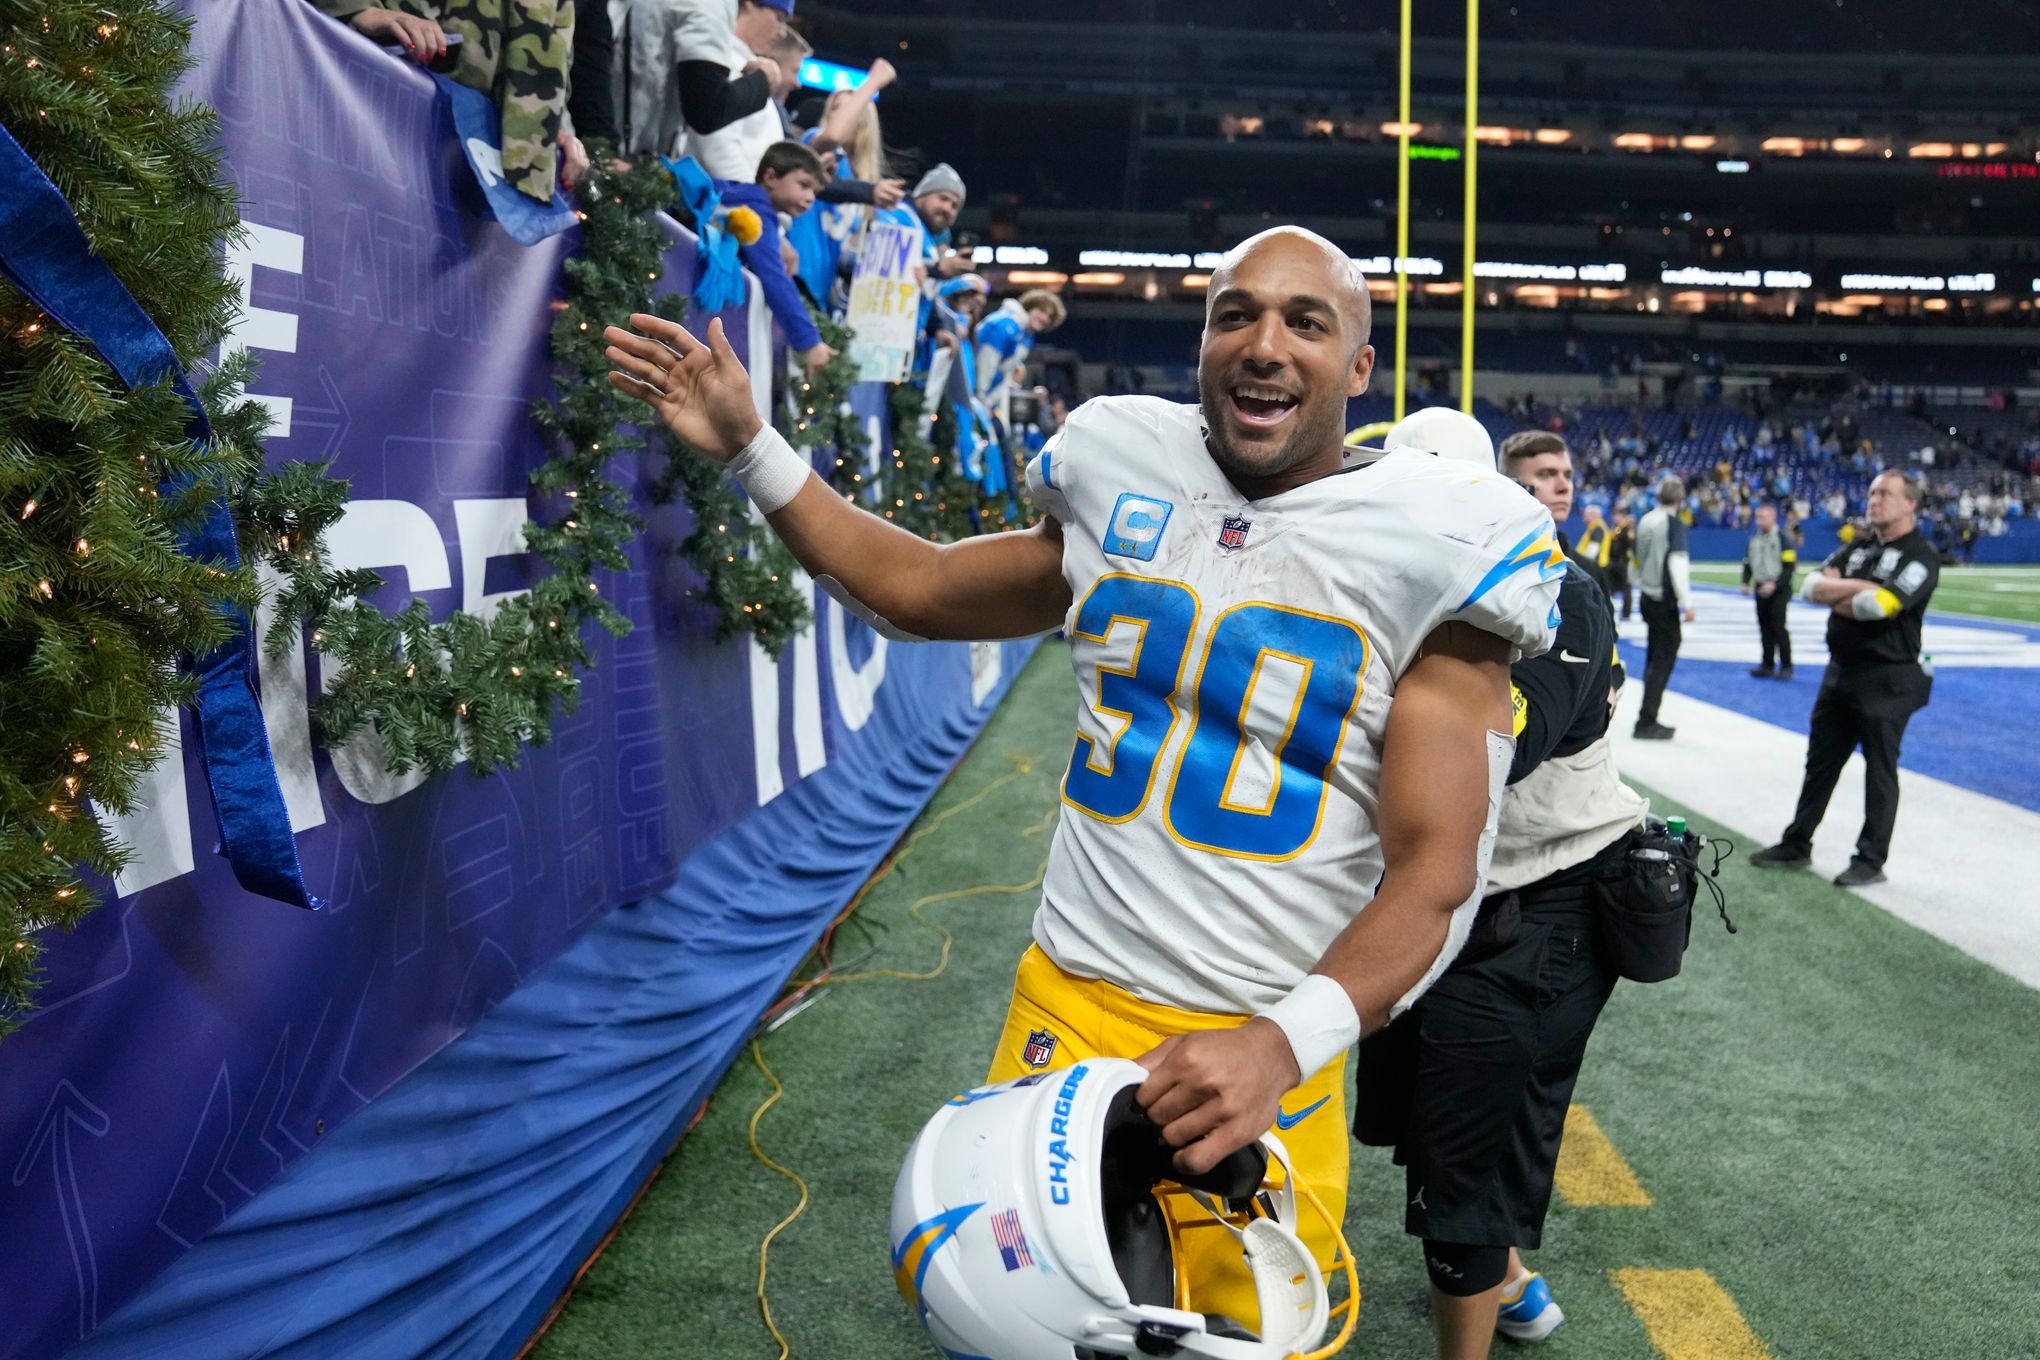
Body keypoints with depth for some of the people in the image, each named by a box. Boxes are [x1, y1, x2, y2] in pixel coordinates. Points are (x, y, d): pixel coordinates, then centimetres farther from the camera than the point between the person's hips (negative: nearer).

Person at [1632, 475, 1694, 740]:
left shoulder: (1645, 521, 8)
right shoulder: (1674, 523, -13)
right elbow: (1677, 563, -20)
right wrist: (1686, 603, -18)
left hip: (1648, 596, 7)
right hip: (1665, 599, -7)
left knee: (1654, 657, 15)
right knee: (1664, 658, -3)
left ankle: (1648, 719, 19)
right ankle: (1646, 721, -5)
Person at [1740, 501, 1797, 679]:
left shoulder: (1783, 537, -10)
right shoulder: (1754, 539, 10)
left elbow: (1790, 566, -13)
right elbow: (1747, 563, 19)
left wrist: (1774, 584, -20)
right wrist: (1746, 583, 4)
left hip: (1779, 589, -6)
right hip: (1761, 589, 6)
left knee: (1777, 626, -11)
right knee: (1764, 627, 8)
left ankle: (1786, 666, -4)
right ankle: (1767, 666, 15)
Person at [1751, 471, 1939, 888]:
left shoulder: (1921, 556, -11)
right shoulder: (1858, 546, 11)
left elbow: (1880, 606, -25)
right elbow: (1811, 587, 0)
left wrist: (1836, 596, -10)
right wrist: (1860, 589, -14)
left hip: (1887, 678, -7)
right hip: (1842, 670, 7)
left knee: (1880, 771, 3)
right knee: (1820, 762, 14)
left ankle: (1871, 860, 12)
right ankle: (1796, 845, 25)